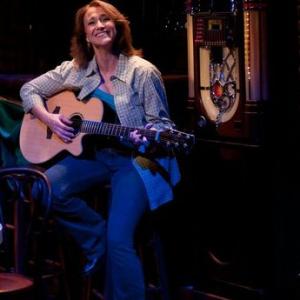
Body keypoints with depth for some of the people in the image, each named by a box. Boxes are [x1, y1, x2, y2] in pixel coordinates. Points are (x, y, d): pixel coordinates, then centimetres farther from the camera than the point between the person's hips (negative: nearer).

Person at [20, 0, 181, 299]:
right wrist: (49, 118, -7)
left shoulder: (142, 71, -8)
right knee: (48, 191, -23)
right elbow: (29, 90, 11)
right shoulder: (75, 70, 3)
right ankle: (98, 240, -1)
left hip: (135, 159, -5)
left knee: (118, 241, -21)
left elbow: (162, 122, -5)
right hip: (93, 154, 5)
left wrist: (150, 138, -29)